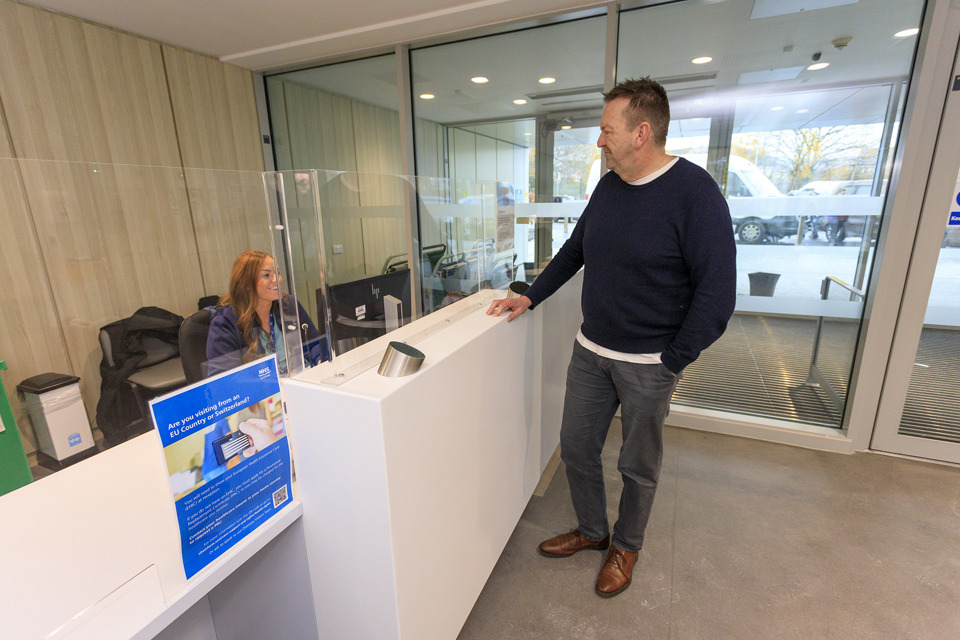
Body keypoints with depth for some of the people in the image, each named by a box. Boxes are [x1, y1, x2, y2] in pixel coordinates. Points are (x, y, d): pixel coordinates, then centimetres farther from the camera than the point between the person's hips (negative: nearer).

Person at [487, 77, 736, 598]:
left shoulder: (695, 193, -15)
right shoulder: (608, 187, 6)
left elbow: (717, 292, -16)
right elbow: (574, 250, 16)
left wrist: (671, 361, -14)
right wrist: (530, 297, 11)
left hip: (648, 364, -6)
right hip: (590, 350, 6)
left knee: (638, 466, 14)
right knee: (576, 448, 15)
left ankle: (626, 545, 41)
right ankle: (591, 530, 41)